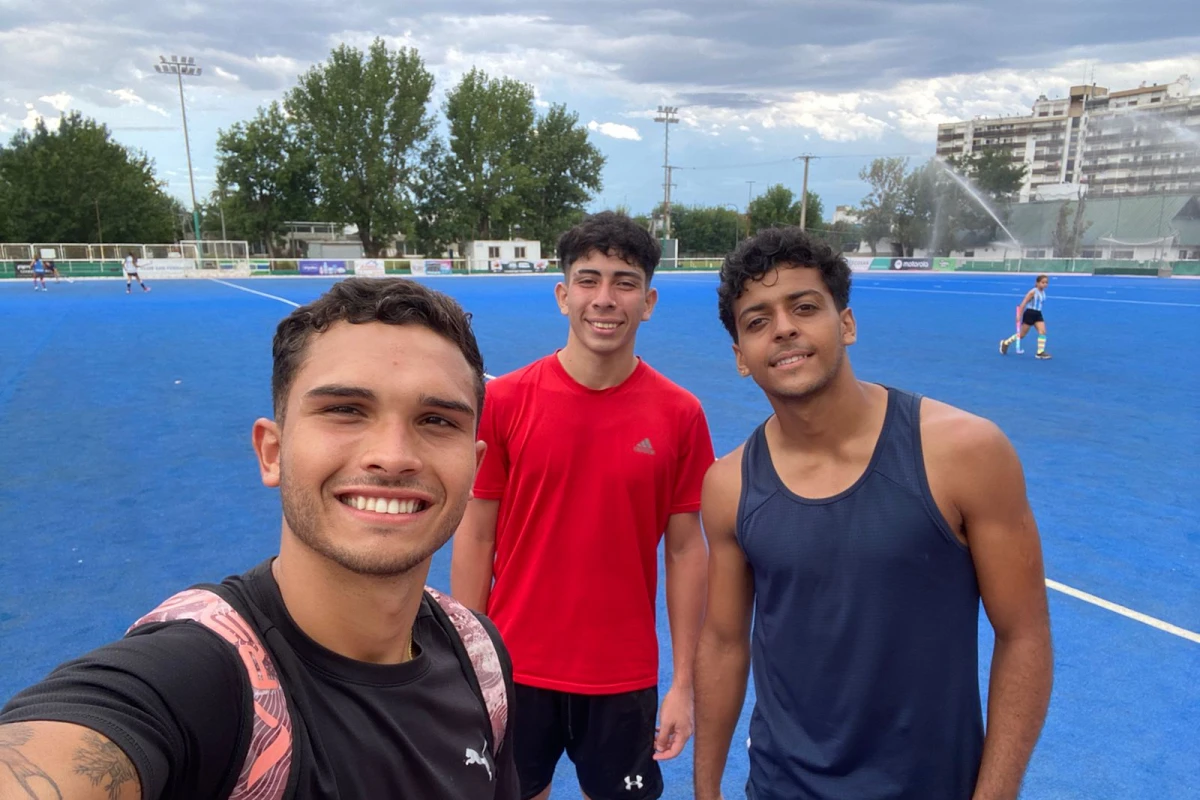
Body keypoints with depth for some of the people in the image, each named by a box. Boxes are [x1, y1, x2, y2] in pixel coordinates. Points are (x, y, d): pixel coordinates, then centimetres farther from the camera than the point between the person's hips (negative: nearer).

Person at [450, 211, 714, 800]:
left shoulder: (681, 414, -8)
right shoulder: (502, 401, -10)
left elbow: (685, 550, -3)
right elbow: (475, 538, -4)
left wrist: (683, 683, -2)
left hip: (625, 676, 0)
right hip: (514, 668, 0)